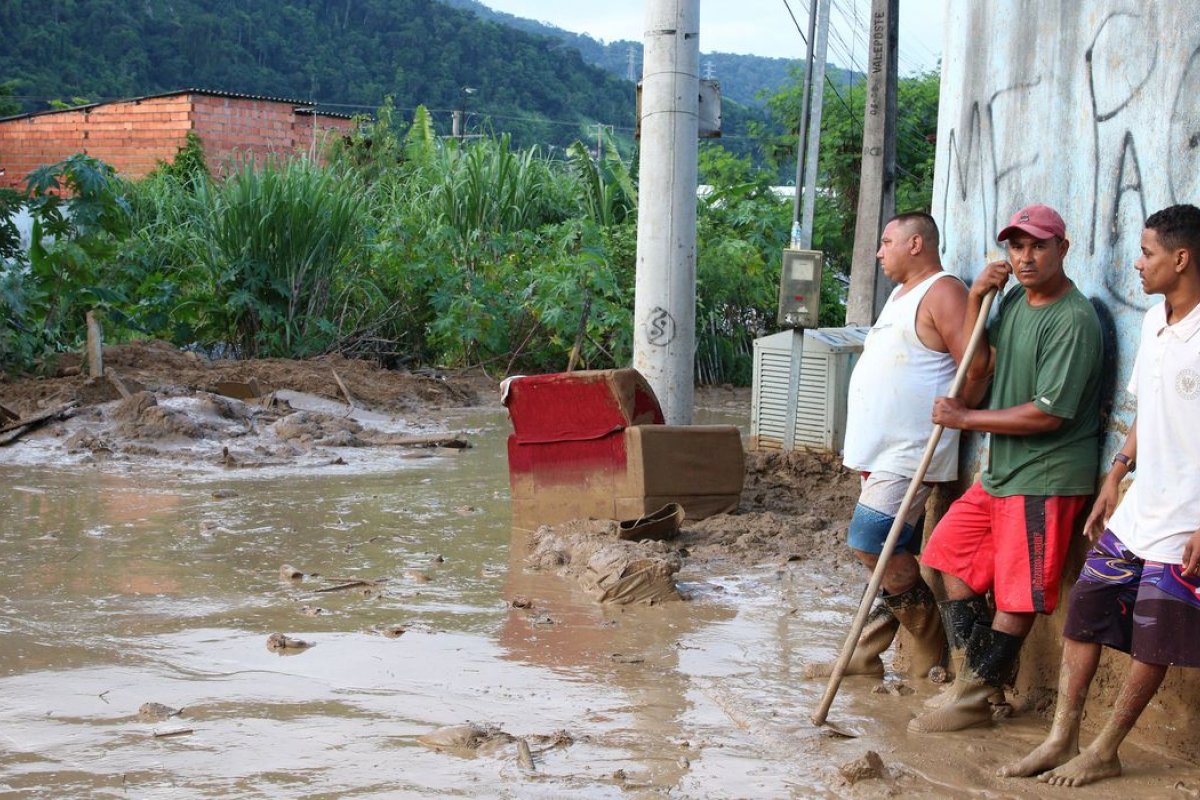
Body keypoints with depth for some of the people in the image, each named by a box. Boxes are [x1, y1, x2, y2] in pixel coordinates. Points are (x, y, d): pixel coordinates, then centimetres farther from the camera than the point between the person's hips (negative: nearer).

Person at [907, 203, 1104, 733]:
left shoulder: (1074, 320, -18)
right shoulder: (1014, 300, 10)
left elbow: (1048, 414, -22)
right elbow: (977, 371, 8)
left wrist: (965, 418, -13)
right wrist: (975, 301, -3)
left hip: (1047, 478, -10)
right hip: (1000, 470, 10)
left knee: (1018, 596, -2)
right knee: (953, 556, 14)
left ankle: (974, 700, 8)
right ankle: (971, 678, 21)